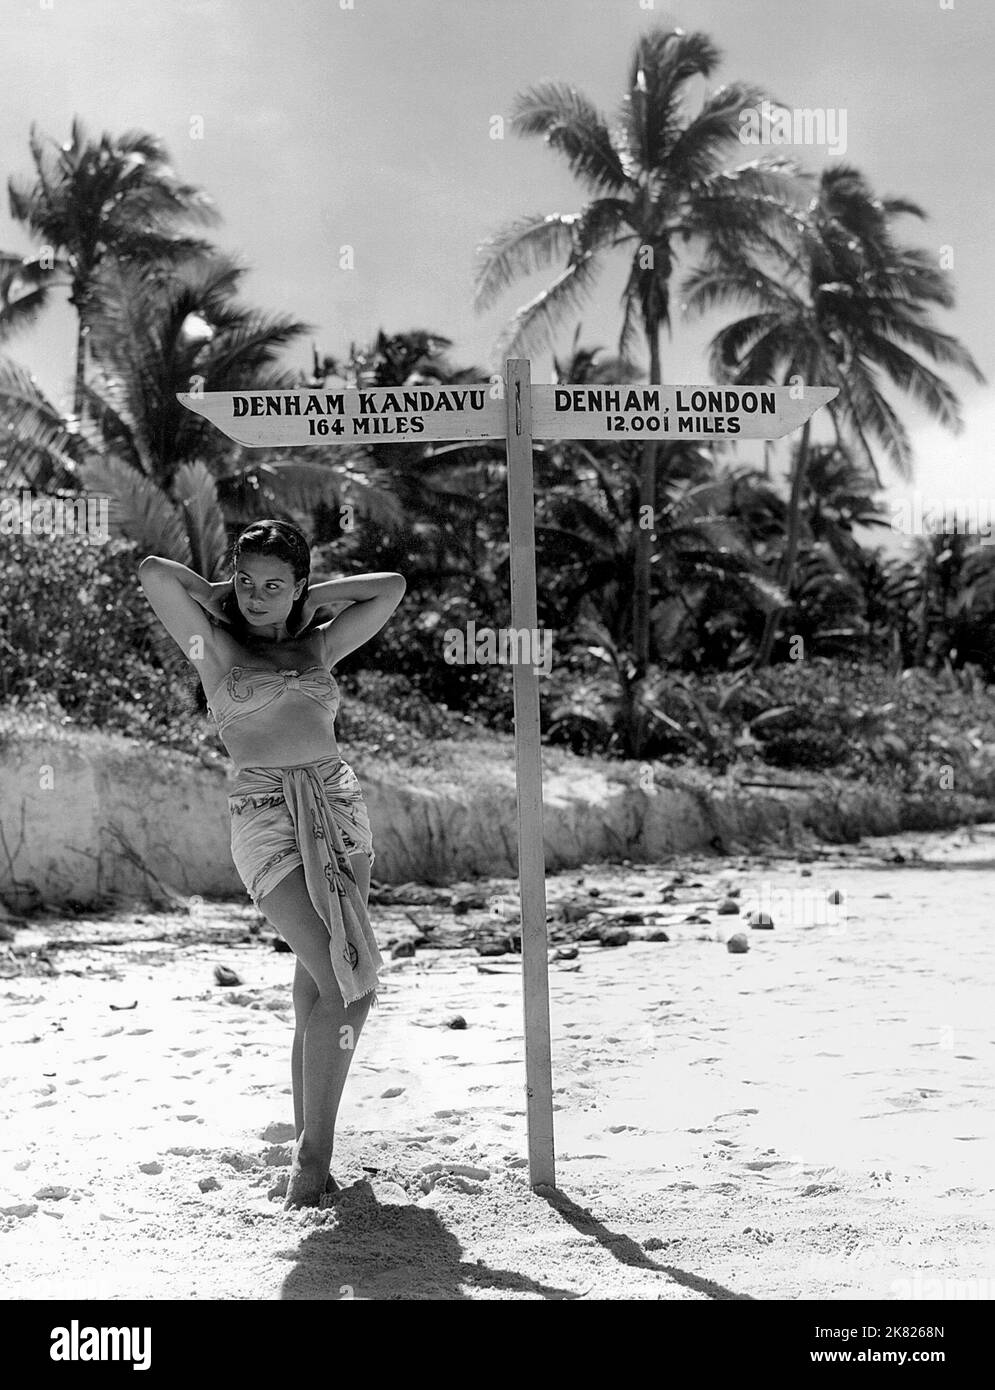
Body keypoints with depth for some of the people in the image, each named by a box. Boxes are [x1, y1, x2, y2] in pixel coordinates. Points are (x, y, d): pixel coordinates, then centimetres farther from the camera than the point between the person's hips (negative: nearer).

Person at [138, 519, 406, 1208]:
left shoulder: (317, 646, 19)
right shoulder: (216, 647, 8)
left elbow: (391, 588, 21)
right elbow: (155, 572, -5)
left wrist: (306, 601, 19)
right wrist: (221, 601, 10)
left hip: (342, 813, 5)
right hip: (268, 816, -5)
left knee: (321, 990, 3)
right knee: (346, 987, -16)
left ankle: (308, 1143, 12)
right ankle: (313, 1159, -7)